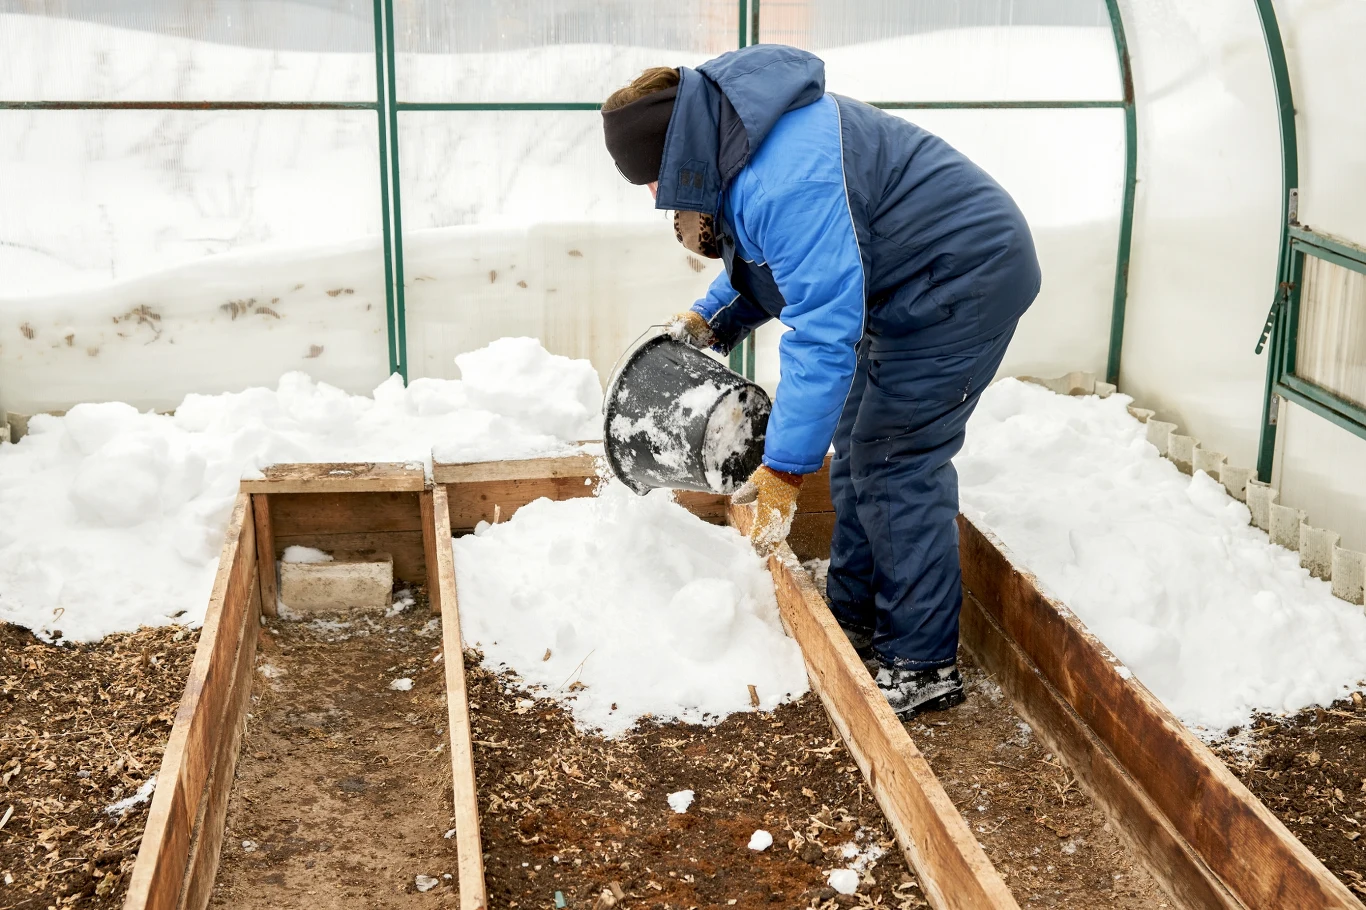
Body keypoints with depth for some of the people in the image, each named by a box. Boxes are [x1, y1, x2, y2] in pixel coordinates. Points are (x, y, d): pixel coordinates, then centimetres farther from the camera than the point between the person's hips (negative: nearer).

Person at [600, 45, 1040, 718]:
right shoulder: (740, 143, 1)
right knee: (858, 450, 14)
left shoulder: (787, 181, -32)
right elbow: (778, 258, 19)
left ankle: (923, 667, 2)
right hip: (914, 282, 11)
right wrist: (713, 320, 5)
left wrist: (785, 467, -31)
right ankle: (855, 619, 26)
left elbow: (824, 332, -34)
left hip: (964, 283, -11)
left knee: (896, 466, -9)